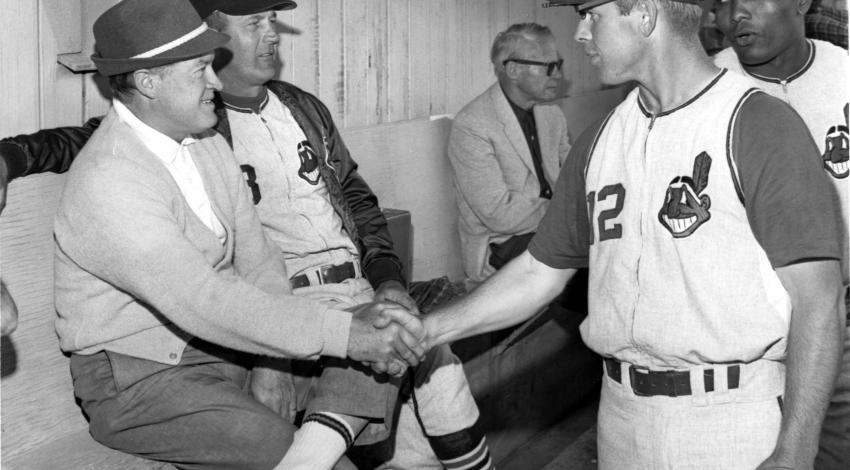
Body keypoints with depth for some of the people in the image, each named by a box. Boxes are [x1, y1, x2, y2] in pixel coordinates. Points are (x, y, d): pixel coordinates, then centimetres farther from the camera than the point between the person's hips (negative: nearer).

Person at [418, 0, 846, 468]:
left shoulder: (763, 126, -11)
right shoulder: (599, 140, 8)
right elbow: (538, 272, 14)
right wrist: (420, 330, 7)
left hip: (736, 420, -5)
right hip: (622, 416, 6)